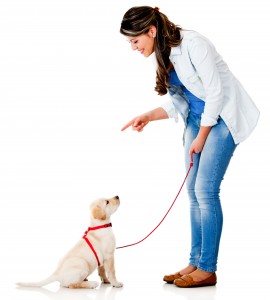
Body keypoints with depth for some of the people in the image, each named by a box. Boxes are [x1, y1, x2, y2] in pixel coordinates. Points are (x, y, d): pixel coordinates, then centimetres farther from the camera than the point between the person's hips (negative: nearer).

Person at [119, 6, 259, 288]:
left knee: (205, 190, -12)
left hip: (223, 114, -8)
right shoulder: (162, 55, 5)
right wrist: (149, 116, -6)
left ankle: (207, 269, -6)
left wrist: (200, 138, -15)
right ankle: (195, 262, 11)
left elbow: (215, 93, -20)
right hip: (197, 117, 8)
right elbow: (178, 101, 9)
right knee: (194, 191, 4)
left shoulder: (193, 44, -21)